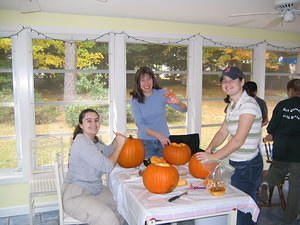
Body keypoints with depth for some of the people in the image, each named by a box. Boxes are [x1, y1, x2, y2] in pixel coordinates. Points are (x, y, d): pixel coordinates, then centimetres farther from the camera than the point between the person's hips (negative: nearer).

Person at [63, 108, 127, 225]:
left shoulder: (95, 139, 7)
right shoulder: (82, 142, -21)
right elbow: (106, 166, -22)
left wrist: (117, 140, 3)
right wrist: (119, 145, -14)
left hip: (94, 189, 10)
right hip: (75, 194, -10)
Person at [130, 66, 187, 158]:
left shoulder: (162, 93, -7)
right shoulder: (135, 100, -8)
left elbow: (183, 110, -10)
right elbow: (140, 124, -15)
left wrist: (179, 103, -33)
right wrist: (158, 135, -28)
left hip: (164, 140, 1)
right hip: (145, 142, -1)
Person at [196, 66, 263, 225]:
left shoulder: (248, 105, -18)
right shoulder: (232, 105, 10)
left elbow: (239, 140, -23)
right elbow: (223, 132, 11)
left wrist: (214, 156, -18)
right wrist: (208, 151, -3)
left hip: (247, 165, -8)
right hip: (235, 163, 8)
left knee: (242, 210, 4)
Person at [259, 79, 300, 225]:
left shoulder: (282, 105, -3)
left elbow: (272, 126, -1)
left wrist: (271, 136, 19)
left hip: (281, 147, 1)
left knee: (278, 170, 26)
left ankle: (266, 183, -6)